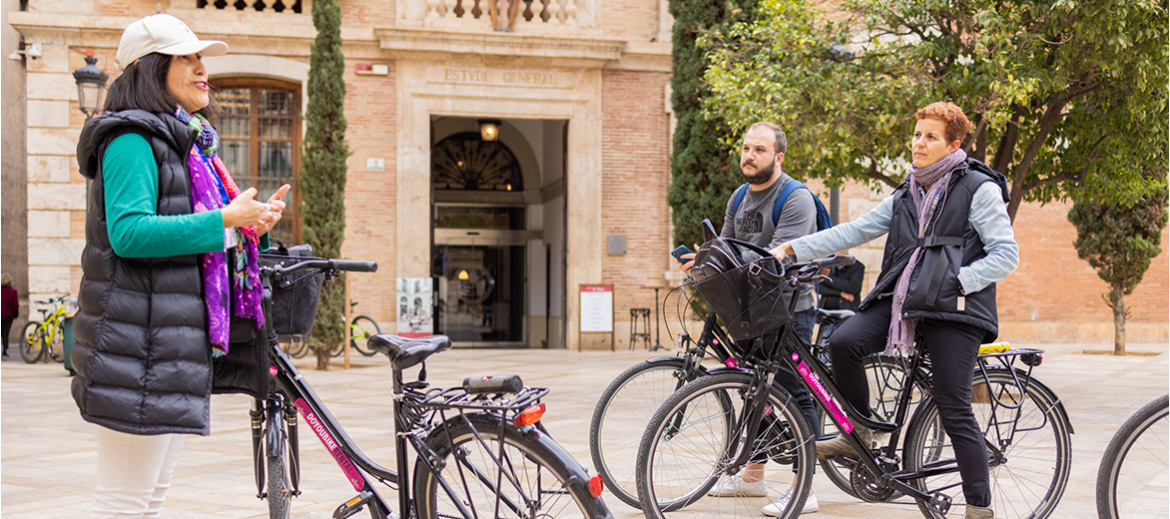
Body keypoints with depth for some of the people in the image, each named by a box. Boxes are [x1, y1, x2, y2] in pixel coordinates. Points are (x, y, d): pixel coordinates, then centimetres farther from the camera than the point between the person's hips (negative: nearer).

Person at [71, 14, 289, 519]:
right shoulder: (133, 140, -10)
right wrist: (225, 220, -21)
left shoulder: (189, 145, 21)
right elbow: (129, 232, -22)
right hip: (140, 347, -10)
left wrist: (254, 225, 8)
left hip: (177, 347, 10)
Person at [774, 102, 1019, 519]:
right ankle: (859, 435, 3)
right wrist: (792, 249, 4)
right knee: (843, 343, -18)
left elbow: (1007, 255, -5)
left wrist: (957, 281, -15)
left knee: (954, 412, -7)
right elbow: (855, 231, 12)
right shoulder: (906, 194, 18)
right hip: (902, 299, 6)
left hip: (953, 310, -6)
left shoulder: (978, 188, -1)